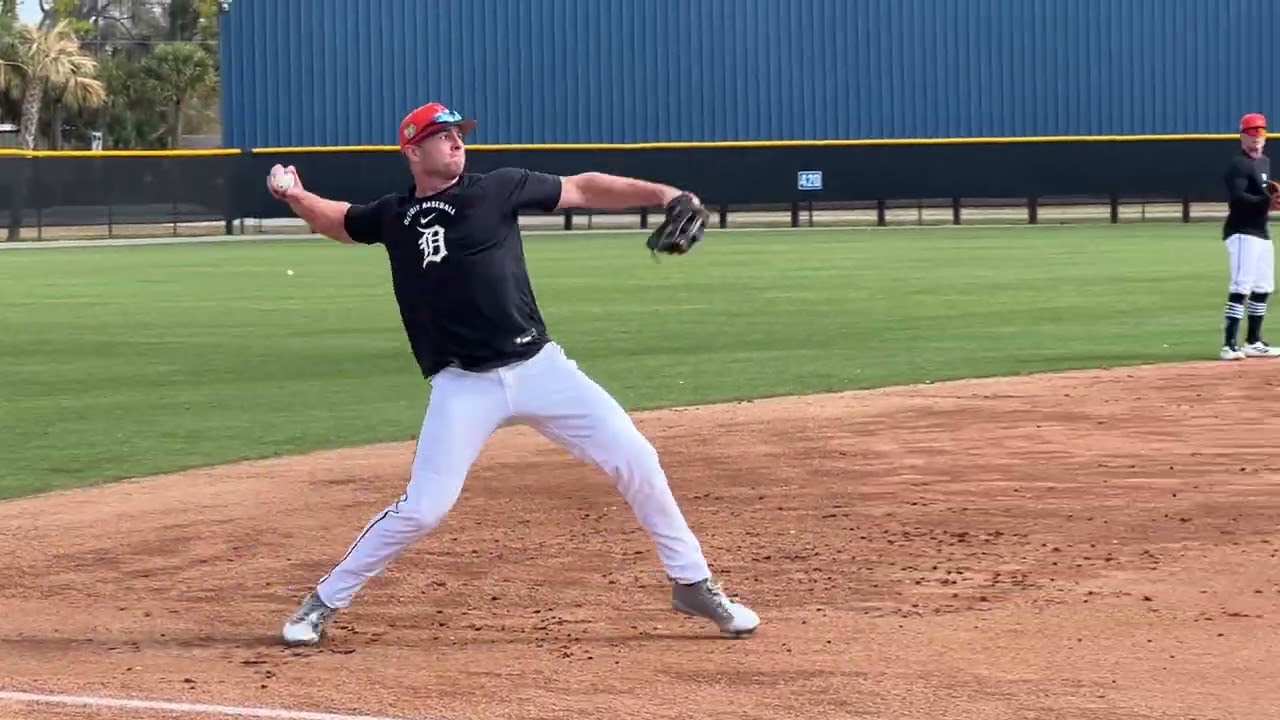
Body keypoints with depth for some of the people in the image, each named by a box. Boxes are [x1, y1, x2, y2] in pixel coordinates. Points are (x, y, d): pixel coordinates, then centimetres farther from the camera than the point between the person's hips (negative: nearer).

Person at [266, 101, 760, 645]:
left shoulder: (499, 188, 3)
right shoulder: (392, 216, 7)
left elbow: (582, 189, 6)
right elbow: (335, 221, 25)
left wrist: (660, 194, -6)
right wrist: (296, 197, 4)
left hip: (540, 368, 1)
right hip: (463, 386, -1)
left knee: (636, 462, -3)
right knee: (422, 509, -10)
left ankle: (692, 583, 14)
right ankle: (324, 602, 8)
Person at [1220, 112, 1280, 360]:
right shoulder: (1239, 165, -11)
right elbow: (1237, 197, -23)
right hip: (1242, 233, -9)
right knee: (1241, 288, -16)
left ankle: (1253, 342, 23)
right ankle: (1229, 345, -19)